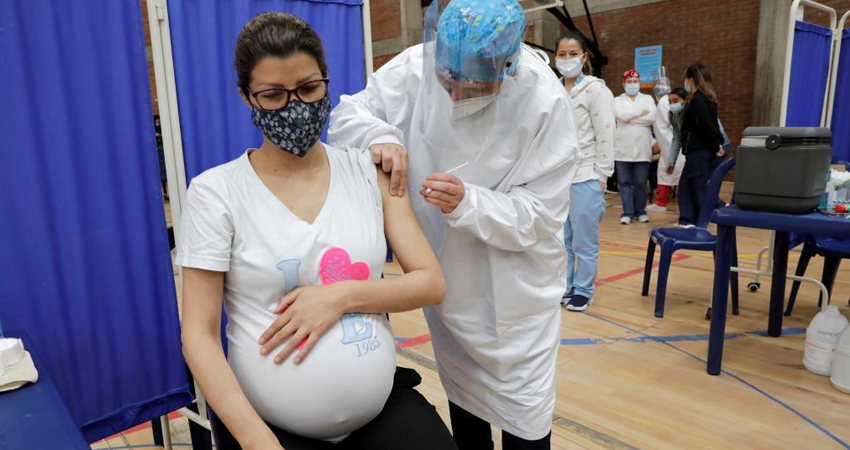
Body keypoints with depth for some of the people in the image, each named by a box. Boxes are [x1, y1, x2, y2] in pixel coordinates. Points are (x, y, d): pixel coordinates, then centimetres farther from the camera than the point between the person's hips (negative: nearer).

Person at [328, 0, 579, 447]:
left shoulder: (544, 100, -22)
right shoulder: (414, 67, -15)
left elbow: (541, 214, -20)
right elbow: (348, 114, -4)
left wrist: (468, 203, -36)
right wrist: (379, 136, -27)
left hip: (515, 291, -3)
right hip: (444, 278, 3)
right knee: (462, 398, 25)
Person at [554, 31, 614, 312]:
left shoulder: (596, 90, -6)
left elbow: (606, 137, -9)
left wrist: (601, 178, -11)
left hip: (585, 180, -5)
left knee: (584, 243, 5)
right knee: (560, 241, 13)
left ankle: (583, 291, 21)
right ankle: (562, 287, 27)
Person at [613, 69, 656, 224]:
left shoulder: (647, 99, 9)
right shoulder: (618, 101, 6)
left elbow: (652, 118, -8)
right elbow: (622, 115, -15)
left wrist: (630, 117, -9)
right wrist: (642, 112, -8)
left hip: (642, 149, 1)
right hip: (623, 149, -1)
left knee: (640, 183, 6)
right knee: (624, 182, 1)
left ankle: (640, 211, 17)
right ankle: (627, 212, 8)